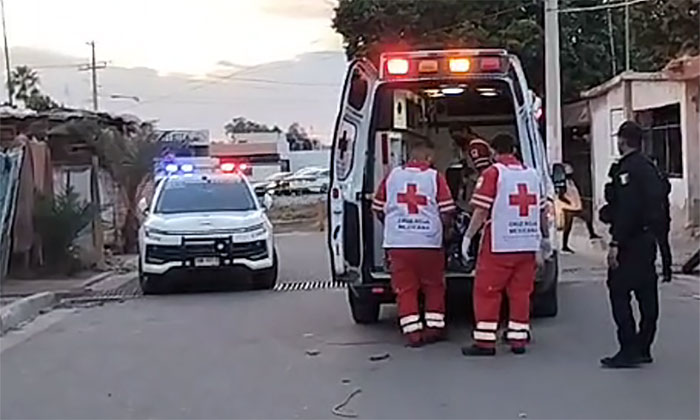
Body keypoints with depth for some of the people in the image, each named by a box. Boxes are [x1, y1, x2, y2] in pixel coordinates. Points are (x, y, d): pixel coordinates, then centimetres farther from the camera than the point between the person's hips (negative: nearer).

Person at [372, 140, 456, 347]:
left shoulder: (392, 176, 5)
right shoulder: (435, 177, -2)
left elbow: (379, 210, 13)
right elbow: (446, 214, -3)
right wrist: (440, 228, 18)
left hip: (397, 243, 1)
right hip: (429, 242, -1)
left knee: (405, 289, 7)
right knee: (434, 287, 15)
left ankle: (412, 332, 5)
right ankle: (434, 328, 18)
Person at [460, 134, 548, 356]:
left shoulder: (493, 173, -6)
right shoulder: (532, 174, 11)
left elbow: (481, 210, -11)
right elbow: (541, 211, 17)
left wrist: (468, 237, -4)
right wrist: (545, 237, 29)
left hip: (499, 245, -5)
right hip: (528, 245, 6)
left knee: (486, 291, 1)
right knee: (520, 292, 12)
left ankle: (485, 341, 0)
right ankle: (518, 339, 14)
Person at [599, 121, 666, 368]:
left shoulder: (626, 169, -15)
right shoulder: (648, 167, 15)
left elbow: (626, 209, -22)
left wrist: (616, 243, -22)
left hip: (630, 242, -10)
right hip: (647, 238, 10)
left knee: (619, 292, -6)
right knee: (646, 295, 10)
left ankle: (629, 350, -7)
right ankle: (643, 348, 17)